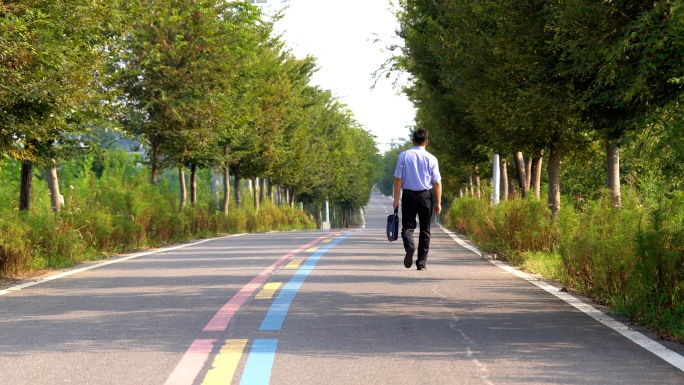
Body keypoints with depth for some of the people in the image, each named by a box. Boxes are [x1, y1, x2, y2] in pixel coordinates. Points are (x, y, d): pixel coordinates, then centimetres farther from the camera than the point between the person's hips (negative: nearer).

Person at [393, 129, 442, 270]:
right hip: (426, 196, 0)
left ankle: (409, 245, -27)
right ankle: (421, 262, 8)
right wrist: (438, 202, 5)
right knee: (425, 229, 9)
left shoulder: (403, 156, -2)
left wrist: (396, 199, 2)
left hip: (408, 195, 0)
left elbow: (398, 179, -3)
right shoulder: (431, 158, -2)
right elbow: (437, 183, -2)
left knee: (408, 226, 6)